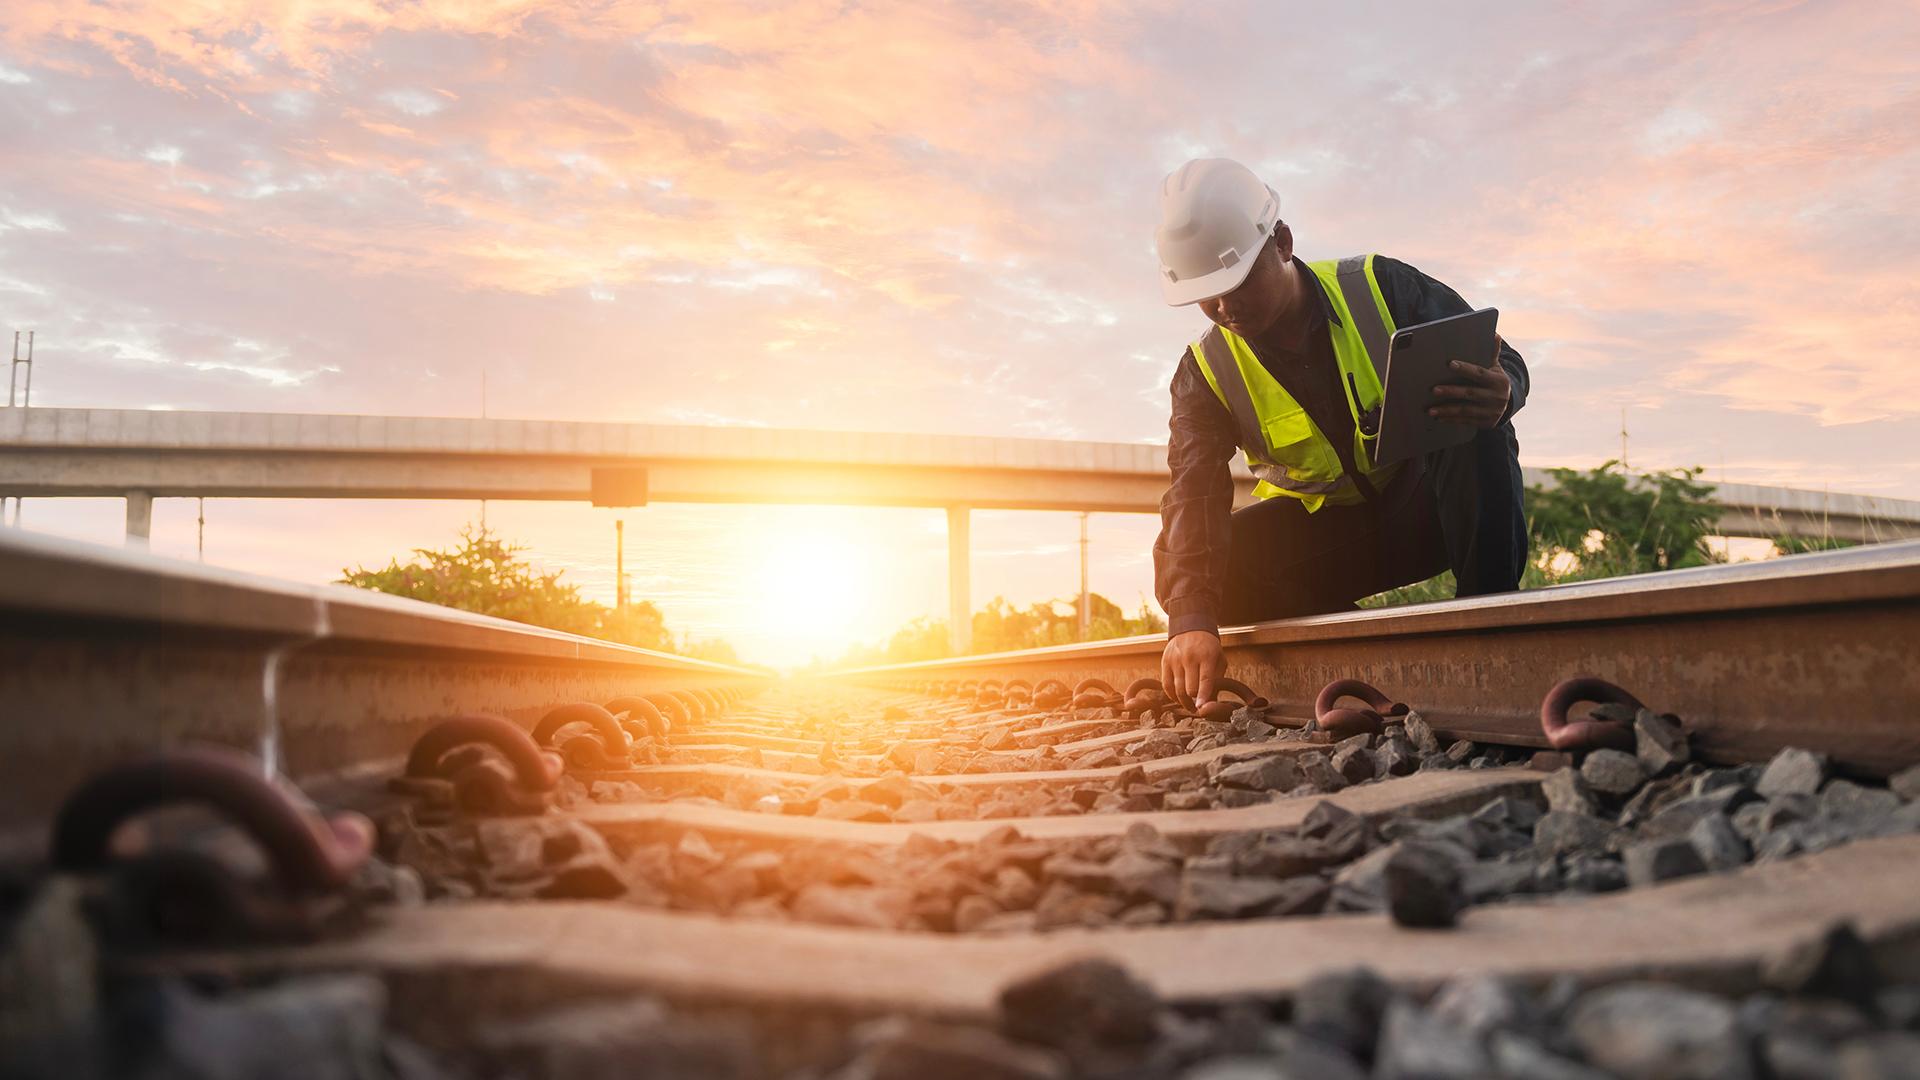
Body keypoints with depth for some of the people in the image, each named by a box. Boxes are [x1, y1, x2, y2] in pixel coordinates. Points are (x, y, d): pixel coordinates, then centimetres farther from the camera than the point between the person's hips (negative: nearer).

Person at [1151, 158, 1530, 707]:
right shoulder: (1205, 374, -12)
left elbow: (1507, 365, -11)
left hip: (1426, 505, -1)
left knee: (1474, 420, -33)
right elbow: (1193, 497, -26)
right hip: (1324, 536, 2)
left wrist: (1500, 393, -40)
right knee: (1182, 565, -25)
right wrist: (1192, 620, -43)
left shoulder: (1379, 288, -15)